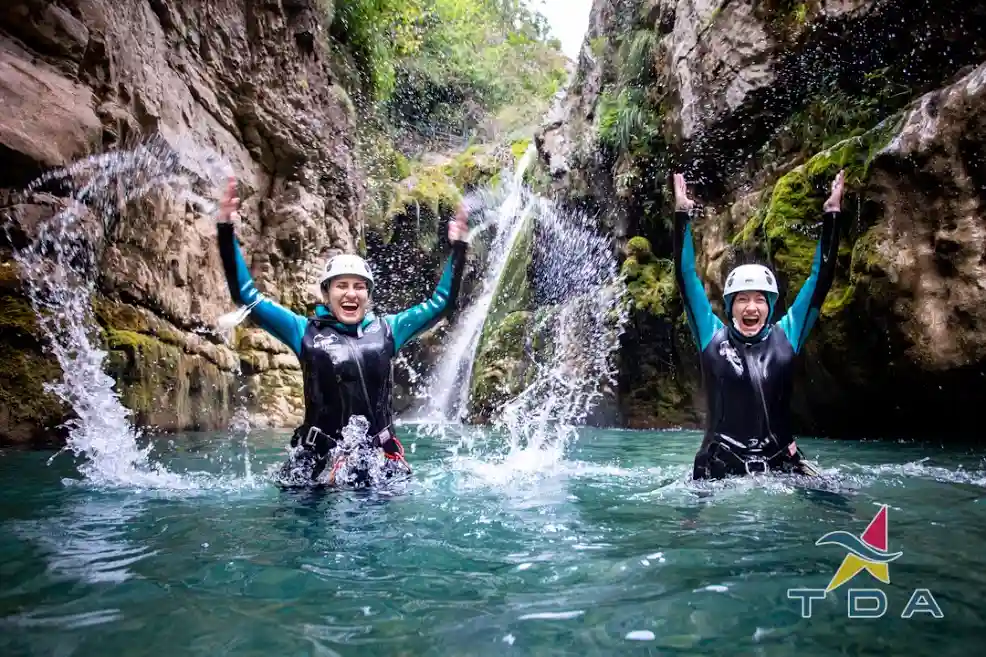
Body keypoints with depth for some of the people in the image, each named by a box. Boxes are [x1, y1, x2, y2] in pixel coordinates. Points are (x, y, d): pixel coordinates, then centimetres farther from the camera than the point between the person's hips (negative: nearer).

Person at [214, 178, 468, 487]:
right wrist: (226, 230, -4)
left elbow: (441, 302, 14)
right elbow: (246, 296, 3)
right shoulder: (306, 331, 3)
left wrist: (457, 247, 10)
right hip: (319, 449, -1)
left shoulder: (386, 330, 7)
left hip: (379, 448, 2)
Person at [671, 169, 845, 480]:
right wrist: (682, 215, -2)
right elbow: (686, 277, 0)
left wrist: (831, 214, 4)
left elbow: (821, 278, 7)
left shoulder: (786, 336, 6)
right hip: (719, 468, -1)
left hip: (781, 463, 2)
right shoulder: (713, 337, 2)